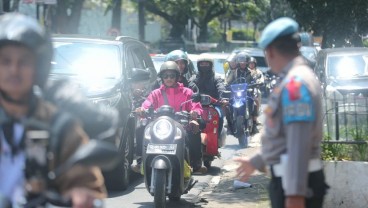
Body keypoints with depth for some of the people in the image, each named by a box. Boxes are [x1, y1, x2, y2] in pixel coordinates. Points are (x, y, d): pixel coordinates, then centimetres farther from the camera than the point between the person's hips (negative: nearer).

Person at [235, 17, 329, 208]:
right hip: (289, 179, 10)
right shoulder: (294, 80, 16)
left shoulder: (295, 82, -17)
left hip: (296, 182, -10)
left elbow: (299, 143, -25)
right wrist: (255, 162, 37)